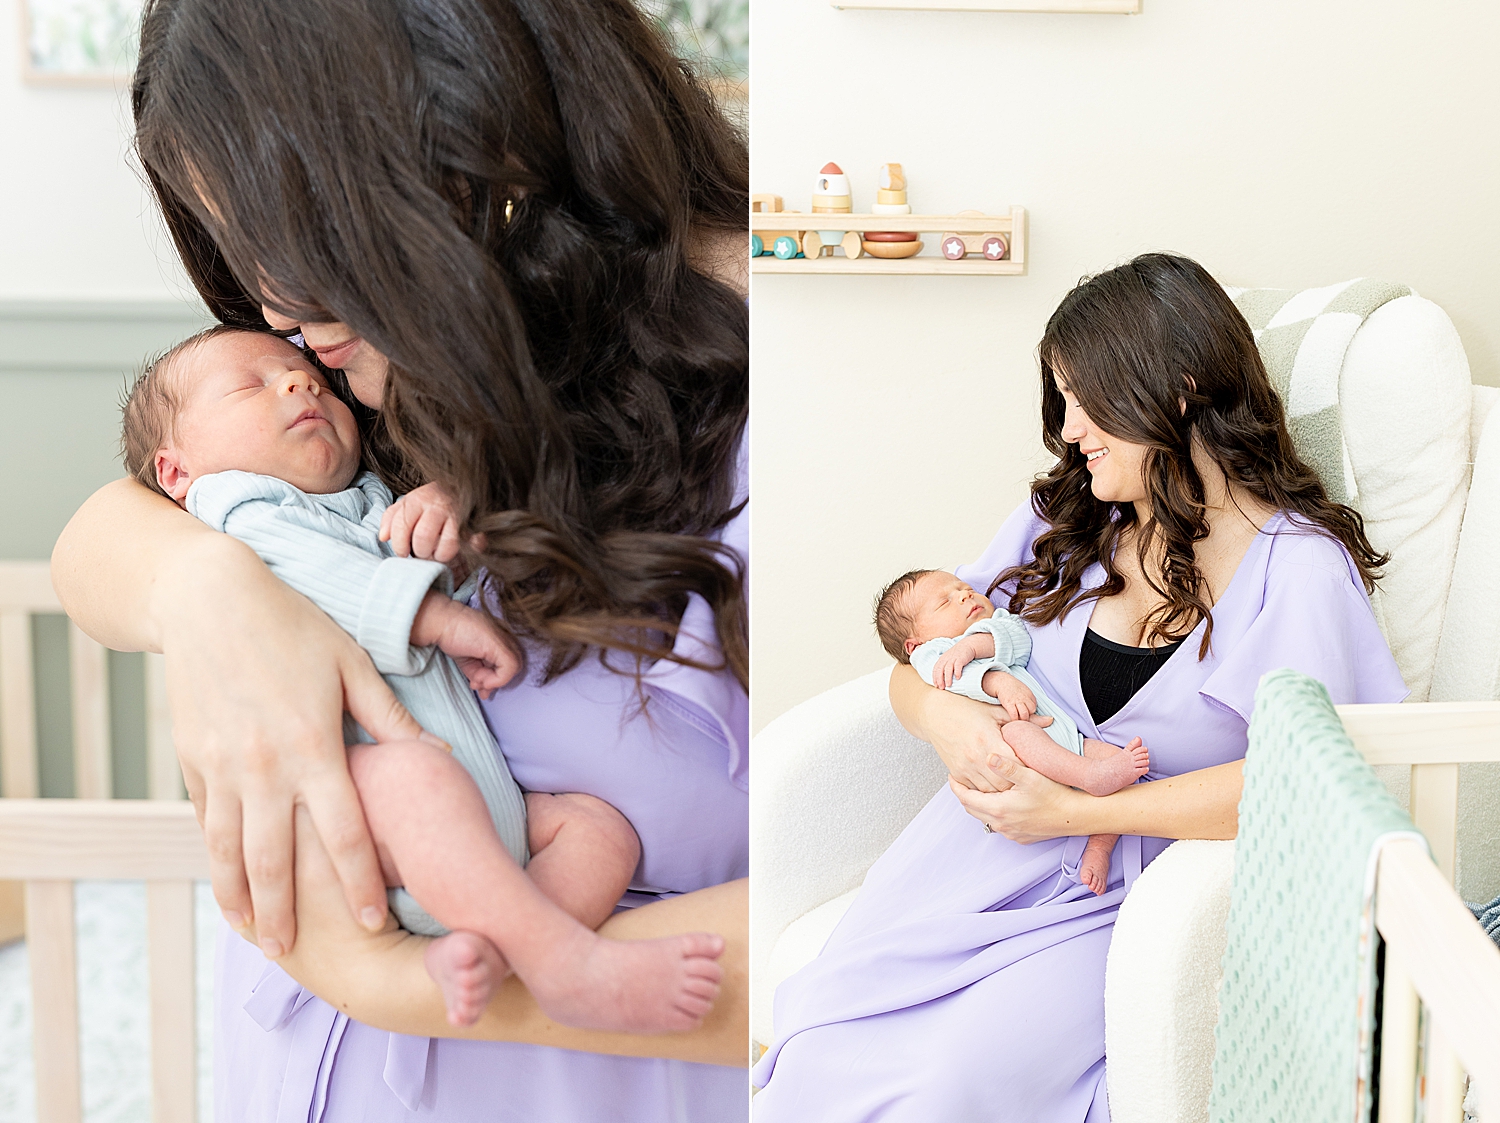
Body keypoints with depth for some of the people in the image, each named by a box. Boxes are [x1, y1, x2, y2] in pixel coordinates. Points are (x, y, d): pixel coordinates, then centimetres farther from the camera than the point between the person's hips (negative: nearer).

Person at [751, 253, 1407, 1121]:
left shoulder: (1301, 568, -7)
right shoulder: (1064, 521, 10)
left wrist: (1076, 811, -18)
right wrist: (942, 714, -10)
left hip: (1142, 890, -4)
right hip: (1002, 838, 4)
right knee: (823, 1036, -19)